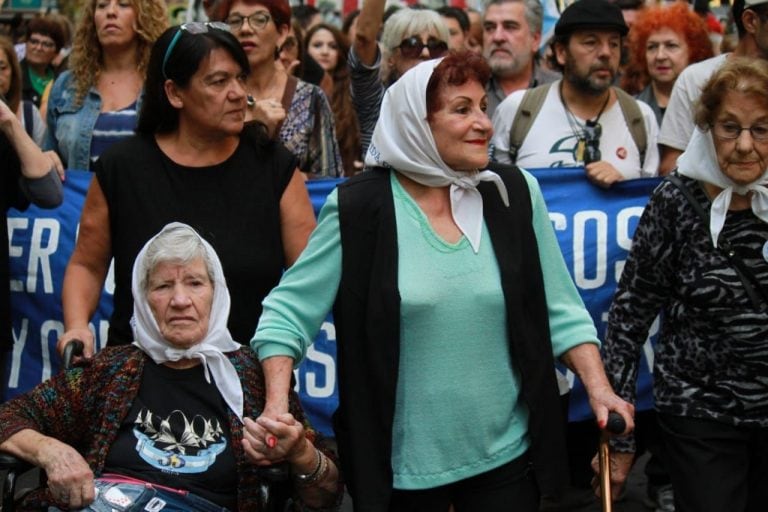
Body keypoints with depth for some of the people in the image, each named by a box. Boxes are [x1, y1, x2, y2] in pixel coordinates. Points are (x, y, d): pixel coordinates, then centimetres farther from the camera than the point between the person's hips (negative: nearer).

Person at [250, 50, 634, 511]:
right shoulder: (360, 208, -9)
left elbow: (561, 310, 5)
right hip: (402, 463, -2)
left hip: (507, 455, 3)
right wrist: (278, 407, -18)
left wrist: (599, 388, -6)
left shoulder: (515, 194, 1)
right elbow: (289, 311, -7)